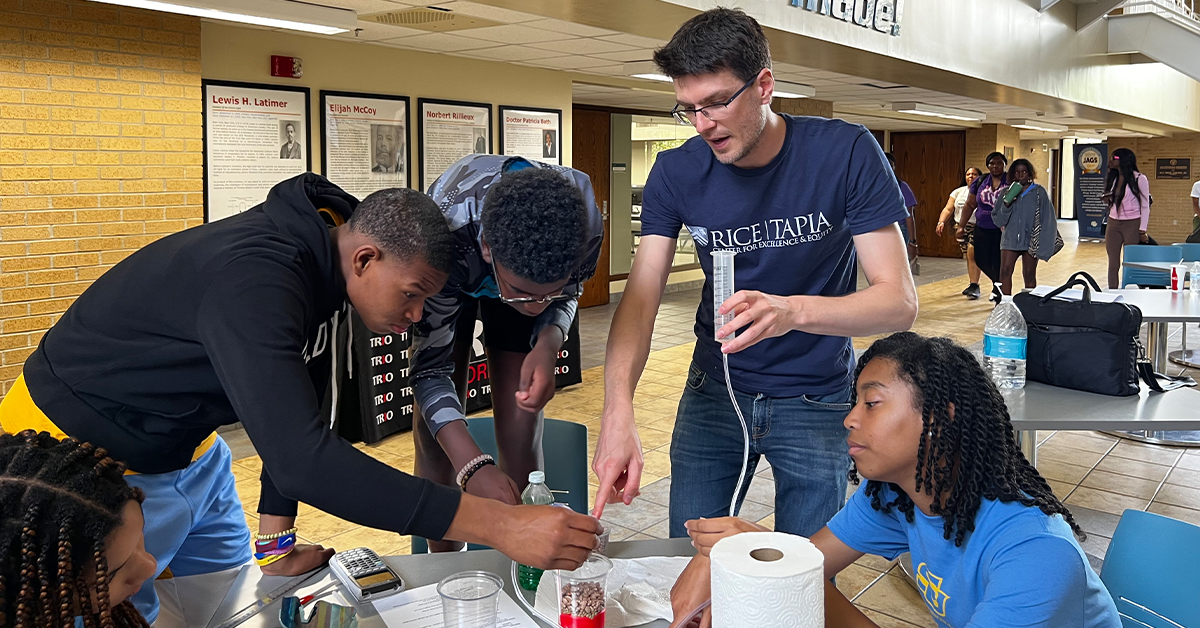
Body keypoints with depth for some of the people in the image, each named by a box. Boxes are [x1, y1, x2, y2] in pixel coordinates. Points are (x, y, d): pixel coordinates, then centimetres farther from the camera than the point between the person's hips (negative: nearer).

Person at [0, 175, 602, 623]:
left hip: (186, 449, 8)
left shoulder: (323, 266, -7)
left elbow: (296, 414, 4)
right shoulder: (255, 278, -36)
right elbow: (302, 459, -45)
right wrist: (499, 526, -47)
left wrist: (276, 543, 4)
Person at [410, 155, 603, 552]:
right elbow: (430, 366, -38)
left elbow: (566, 296, -14)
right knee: (434, 426, -5)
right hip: (451, 279, -1)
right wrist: (472, 466, -52)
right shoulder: (447, 230, -46)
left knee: (522, 422, -5)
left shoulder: (585, 225, -38)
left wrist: (549, 344, -37)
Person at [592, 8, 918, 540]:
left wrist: (793, 310, -40)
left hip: (817, 398, -2)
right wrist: (618, 411, -33)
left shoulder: (846, 153, -18)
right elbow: (640, 300, -15)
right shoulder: (676, 172, -10)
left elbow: (900, 301, -20)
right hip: (714, 393, 2)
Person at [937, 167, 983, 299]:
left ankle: (974, 286, -16)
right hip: (961, 228, 5)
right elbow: (948, 209, 8)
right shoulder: (958, 192, 13)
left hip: (977, 227, -5)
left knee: (972, 254, -18)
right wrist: (941, 222, -9)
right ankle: (972, 285, 22)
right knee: (968, 256, 11)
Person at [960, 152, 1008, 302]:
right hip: (982, 229, 4)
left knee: (998, 262, -5)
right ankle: (998, 282, 35)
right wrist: (961, 226, 7)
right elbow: (970, 205, 10)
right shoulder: (980, 182, 5)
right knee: (981, 260, 6)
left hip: (1003, 229, -4)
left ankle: (1000, 295, 11)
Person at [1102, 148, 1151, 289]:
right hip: (1113, 224, 5)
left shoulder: (1139, 179, -6)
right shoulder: (1113, 179, 12)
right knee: (1113, 264, 4)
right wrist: (1107, 201, -3)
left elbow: (1145, 207, -6)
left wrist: (1142, 231, -11)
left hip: (1132, 224, -5)